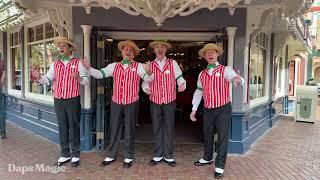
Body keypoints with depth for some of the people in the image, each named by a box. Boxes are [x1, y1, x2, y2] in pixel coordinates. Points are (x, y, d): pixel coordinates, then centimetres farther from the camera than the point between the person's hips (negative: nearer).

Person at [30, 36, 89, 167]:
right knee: (62, 128, 11)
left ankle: (75, 155, 16)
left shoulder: (77, 63, -1)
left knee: (74, 127, 4)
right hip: (58, 100, 4)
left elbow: (86, 80, -6)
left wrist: (79, 78, -27)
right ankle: (65, 154, 23)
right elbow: (47, 79, 8)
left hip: (73, 100, -4)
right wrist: (39, 77, -11)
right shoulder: (55, 64, 11)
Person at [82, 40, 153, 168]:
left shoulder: (138, 66, -2)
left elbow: (148, 79, -15)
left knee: (129, 130, 8)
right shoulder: (114, 66, 8)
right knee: (114, 129, 12)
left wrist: (149, 72, -37)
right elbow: (99, 74, 4)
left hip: (132, 103, -3)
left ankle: (128, 157, 22)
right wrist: (88, 68, -12)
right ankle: (111, 155, 27)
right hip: (116, 102, 3)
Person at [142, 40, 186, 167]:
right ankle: (158, 155, 24)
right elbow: (145, 80, 6)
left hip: (170, 101, -1)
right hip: (155, 101, 2)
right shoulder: (150, 65, 5)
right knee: (157, 128, 10)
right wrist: (146, 88, -15)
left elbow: (179, 78, 2)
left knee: (169, 128, 6)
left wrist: (182, 85, -19)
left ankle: (168, 156, 19)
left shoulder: (173, 63, 2)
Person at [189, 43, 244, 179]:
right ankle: (207, 158, 39)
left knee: (222, 137, 0)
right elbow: (198, 92, 13)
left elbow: (235, 79, -24)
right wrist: (194, 110, 11)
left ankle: (220, 166, 13)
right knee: (207, 135, 18)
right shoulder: (202, 74, 8)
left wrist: (238, 79, -49)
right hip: (207, 109, 5)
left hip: (223, 109, -5)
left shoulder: (225, 70, -5)